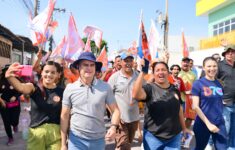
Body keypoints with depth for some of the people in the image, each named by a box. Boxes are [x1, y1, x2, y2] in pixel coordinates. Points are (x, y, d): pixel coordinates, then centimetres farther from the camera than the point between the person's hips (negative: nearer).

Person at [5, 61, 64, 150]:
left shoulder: (61, 92, -3)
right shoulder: (34, 87, -4)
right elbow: (21, 87, -26)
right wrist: (10, 77, -48)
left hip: (55, 132, 0)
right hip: (36, 132, 0)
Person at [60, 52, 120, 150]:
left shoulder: (105, 87, -6)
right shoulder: (70, 88, -4)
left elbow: (115, 110, 0)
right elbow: (64, 116, 1)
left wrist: (113, 126, -18)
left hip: (98, 139, 1)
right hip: (76, 139, 0)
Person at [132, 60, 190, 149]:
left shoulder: (175, 90, 4)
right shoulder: (149, 88, -11)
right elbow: (136, 95, -33)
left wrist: (184, 128, 20)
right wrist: (143, 72, -37)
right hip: (153, 136, -3)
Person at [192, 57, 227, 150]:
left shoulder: (219, 83, 5)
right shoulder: (198, 84, -10)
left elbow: (220, 103, 14)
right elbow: (195, 106, -13)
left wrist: (220, 116, 1)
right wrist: (208, 123, -15)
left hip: (220, 124, 4)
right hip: (203, 124, -3)